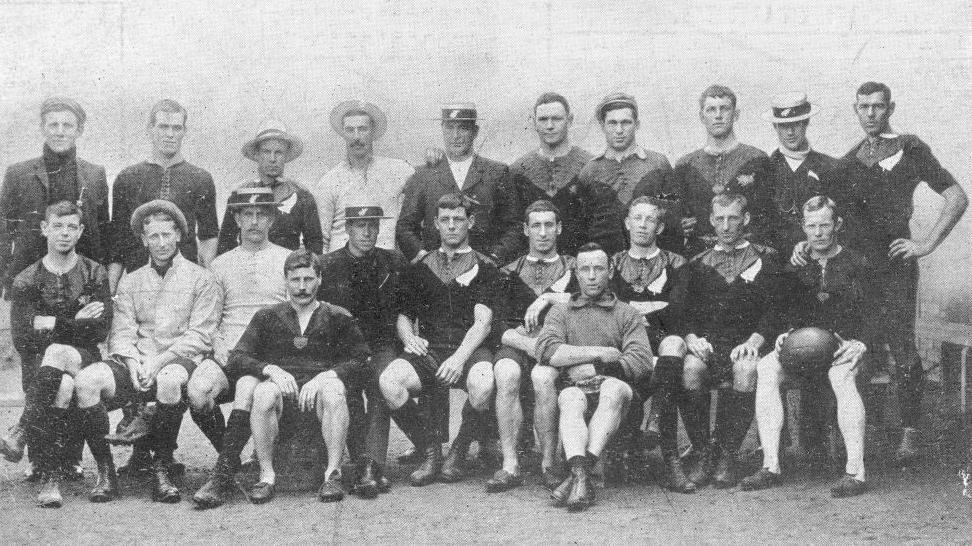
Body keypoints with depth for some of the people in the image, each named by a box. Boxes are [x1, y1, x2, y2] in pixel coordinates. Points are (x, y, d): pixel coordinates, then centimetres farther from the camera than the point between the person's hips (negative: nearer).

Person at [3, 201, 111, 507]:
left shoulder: (94, 274, 8)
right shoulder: (26, 281, 7)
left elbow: (100, 332, -2)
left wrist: (52, 324, -8)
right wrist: (76, 323, -9)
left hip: (86, 358, 0)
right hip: (42, 363, 0)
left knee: (56, 353, -33)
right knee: (66, 384, -33)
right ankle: (105, 471, -28)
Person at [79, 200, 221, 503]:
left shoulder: (201, 279, 8)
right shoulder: (130, 282, 21)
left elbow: (200, 336, -1)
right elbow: (121, 332, 11)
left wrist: (160, 360, -15)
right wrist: (132, 360, -12)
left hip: (179, 360, -3)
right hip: (135, 361, 3)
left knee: (170, 381, -41)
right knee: (85, 381, -26)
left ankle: (161, 467, -22)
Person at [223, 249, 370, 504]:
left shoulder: (338, 318, 13)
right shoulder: (267, 317, 16)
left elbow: (360, 359, 2)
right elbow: (236, 358, 7)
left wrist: (324, 377, -14)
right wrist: (269, 369, -12)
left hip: (319, 387, -1)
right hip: (282, 390, 1)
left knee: (334, 392, -35)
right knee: (263, 393, -34)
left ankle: (333, 474, -27)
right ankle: (266, 474, -22)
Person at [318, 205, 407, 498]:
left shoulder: (394, 262, 10)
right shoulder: (328, 265, 5)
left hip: (382, 344, 1)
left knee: (381, 384, -29)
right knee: (347, 388, -29)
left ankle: (370, 465, -34)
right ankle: (366, 466, -29)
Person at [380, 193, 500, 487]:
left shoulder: (483, 268, 10)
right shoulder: (419, 269, 20)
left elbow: (482, 322, -3)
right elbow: (403, 317, 20)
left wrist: (460, 357, -20)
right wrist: (408, 337, -5)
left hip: (470, 350, -2)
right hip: (428, 350, 2)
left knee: (483, 384, -37)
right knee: (389, 382, -29)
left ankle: (458, 452, -8)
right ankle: (430, 451, -8)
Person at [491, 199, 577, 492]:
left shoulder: (573, 269, 17)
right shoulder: (511, 272, 20)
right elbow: (500, 324, 10)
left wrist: (549, 297, -9)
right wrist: (528, 343, -9)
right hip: (516, 344, 1)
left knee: (543, 376, -36)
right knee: (506, 374, -34)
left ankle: (548, 463, -26)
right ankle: (510, 465, -31)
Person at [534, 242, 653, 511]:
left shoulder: (628, 314, 18)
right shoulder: (560, 312, 21)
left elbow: (641, 363, 1)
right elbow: (547, 351, -1)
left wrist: (591, 369, -7)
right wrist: (599, 353, -5)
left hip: (615, 391, -1)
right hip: (575, 388, 1)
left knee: (613, 387, -35)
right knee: (570, 398, -34)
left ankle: (577, 474, -45)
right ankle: (581, 478, -54)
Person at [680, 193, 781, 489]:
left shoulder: (765, 259, 13)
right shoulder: (698, 264, 21)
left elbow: (774, 309, 3)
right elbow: (685, 311, 15)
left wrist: (754, 340, -14)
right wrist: (692, 337, -6)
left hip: (745, 345, -1)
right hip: (706, 343, 2)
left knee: (746, 369, -36)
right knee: (690, 368, -33)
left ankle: (726, 454, -24)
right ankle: (701, 454, -20)